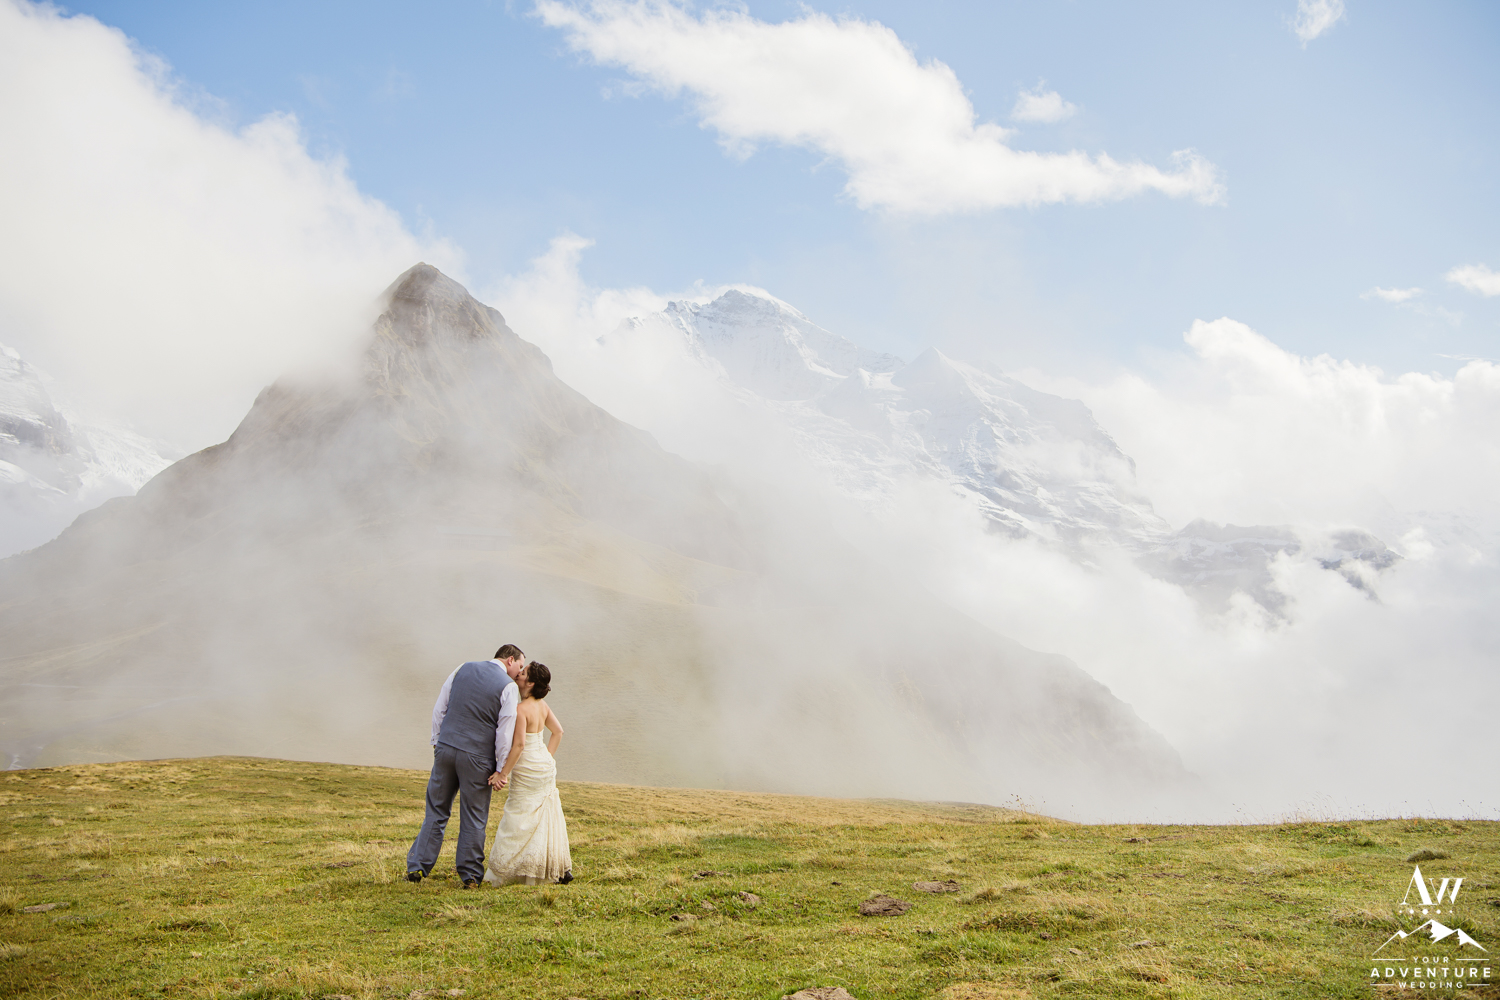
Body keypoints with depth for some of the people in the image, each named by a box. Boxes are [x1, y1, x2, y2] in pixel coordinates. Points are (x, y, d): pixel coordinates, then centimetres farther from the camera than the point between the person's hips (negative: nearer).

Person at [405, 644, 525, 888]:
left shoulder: (464, 669, 9)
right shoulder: (509, 687, -6)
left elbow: (439, 708, 11)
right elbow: (505, 731, -8)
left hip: (445, 748, 4)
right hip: (477, 757, -4)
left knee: (436, 811, 14)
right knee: (474, 818, 7)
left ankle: (417, 867, 14)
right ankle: (470, 875, 12)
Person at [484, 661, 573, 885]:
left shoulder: (521, 709, -20)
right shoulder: (542, 705, 5)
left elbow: (519, 744, -25)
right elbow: (558, 731, 14)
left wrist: (503, 773, -21)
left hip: (527, 771, -8)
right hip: (546, 767, 8)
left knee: (518, 822, 2)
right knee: (547, 819, 15)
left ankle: (503, 873, 10)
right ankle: (562, 869, 17)